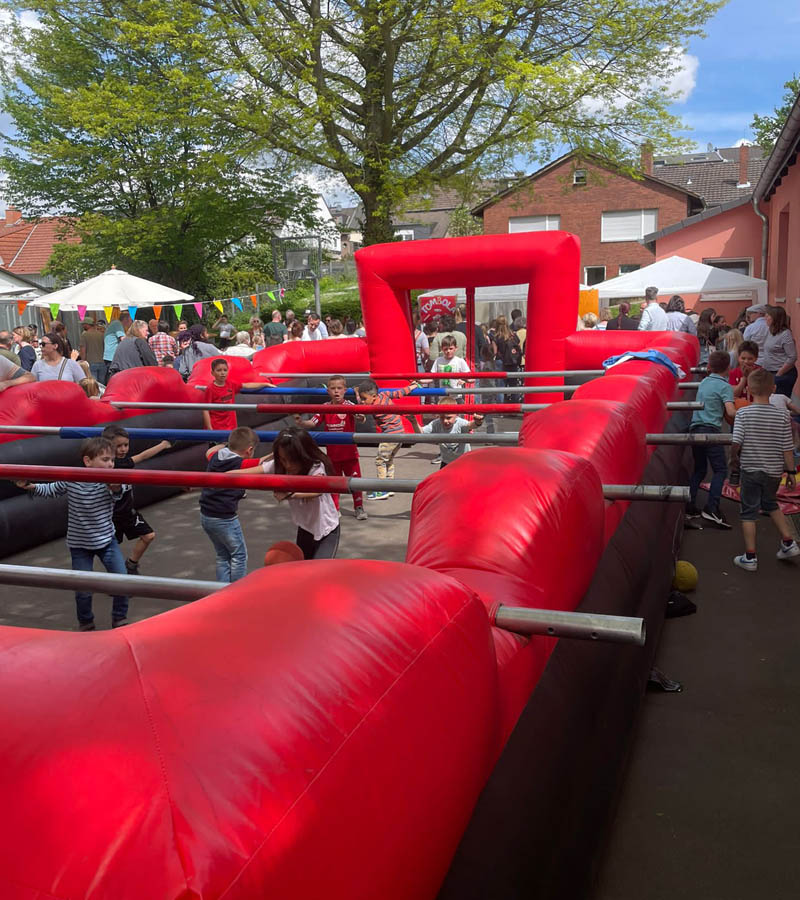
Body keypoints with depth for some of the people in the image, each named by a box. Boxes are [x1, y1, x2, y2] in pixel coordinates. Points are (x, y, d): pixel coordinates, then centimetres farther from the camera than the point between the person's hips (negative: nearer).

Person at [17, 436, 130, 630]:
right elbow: (50, 490, 5)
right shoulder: (70, 481, -12)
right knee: (83, 589, 4)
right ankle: (85, 624, 31)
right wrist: (30, 486, -11)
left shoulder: (111, 482, -13)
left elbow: (117, 495, -34)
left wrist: (115, 488, -55)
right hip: (79, 544, -1)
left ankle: (120, 619, 19)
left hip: (107, 540, 1)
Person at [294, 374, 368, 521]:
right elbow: (313, 423, -3)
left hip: (349, 452, -3)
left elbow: (360, 417, -28)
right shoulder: (325, 408, -1)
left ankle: (359, 507, 19)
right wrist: (301, 422, -21)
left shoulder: (349, 405, -11)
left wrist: (361, 417, -51)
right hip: (332, 453, 3)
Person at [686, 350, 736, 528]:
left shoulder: (704, 382, 15)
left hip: (695, 428, 7)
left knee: (699, 469, 15)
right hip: (711, 430, -7)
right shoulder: (724, 386, -5)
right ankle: (712, 508, -11)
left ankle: (689, 507, 12)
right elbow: (730, 412, -16)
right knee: (720, 470, -1)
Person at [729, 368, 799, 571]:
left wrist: (734, 459, 0)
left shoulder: (743, 413, -13)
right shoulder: (782, 416, -6)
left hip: (750, 470, -3)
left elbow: (736, 442, -19)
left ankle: (750, 557, 8)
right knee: (770, 503, 27)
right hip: (774, 471, 3)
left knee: (749, 511, 6)